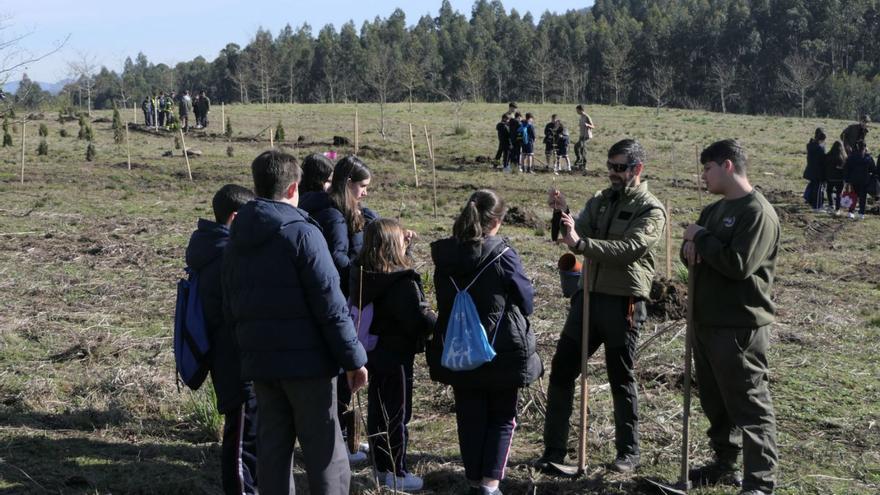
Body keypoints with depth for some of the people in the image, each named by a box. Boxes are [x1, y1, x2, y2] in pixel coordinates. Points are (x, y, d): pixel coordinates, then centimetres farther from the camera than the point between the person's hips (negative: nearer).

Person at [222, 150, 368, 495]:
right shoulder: (302, 233, -13)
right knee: (324, 451, 1)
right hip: (306, 359, -6)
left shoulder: (237, 239, 10)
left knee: (272, 445, 12)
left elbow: (229, 306, 16)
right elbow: (330, 305, -16)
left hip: (259, 360, 6)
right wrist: (353, 357, -11)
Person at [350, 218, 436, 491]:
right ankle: (397, 474, 12)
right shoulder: (403, 281, -23)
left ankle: (381, 468, 28)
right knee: (397, 414, 3)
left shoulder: (360, 274, -1)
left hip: (372, 352, 8)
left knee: (376, 411, 16)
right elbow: (419, 317, -23)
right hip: (396, 355, -7)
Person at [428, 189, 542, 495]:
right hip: (501, 352, -3)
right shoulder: (503, 256, -15)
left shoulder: (445, 256, -3)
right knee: (501, 417, 12)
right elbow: (527, 302, -4)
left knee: (470, 417, 14)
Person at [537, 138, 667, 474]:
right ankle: (554, 450, 15)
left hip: (623, 302, -6)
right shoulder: (600, 200, 11)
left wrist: (581, 244, -33)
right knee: (562, 370, 5)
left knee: (622, 379, 6)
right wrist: (563, 219, -23)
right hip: (588, 295, 6)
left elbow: (629, 249, -23)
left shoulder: (651, 210, -8)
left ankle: (629, 453, 23)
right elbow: (576, 235, -1)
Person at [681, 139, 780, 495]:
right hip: (706, 321, 9)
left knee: (749, 406, -3)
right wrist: (691, 248, -5)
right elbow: (691, 254, 18)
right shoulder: (714, 210, 14)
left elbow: (739, 264, -24)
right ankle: (724, 465, 32)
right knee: (715, 402, 18)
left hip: (740, 328, -9)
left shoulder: (758, 212, -14)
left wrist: (701, 239, -14)